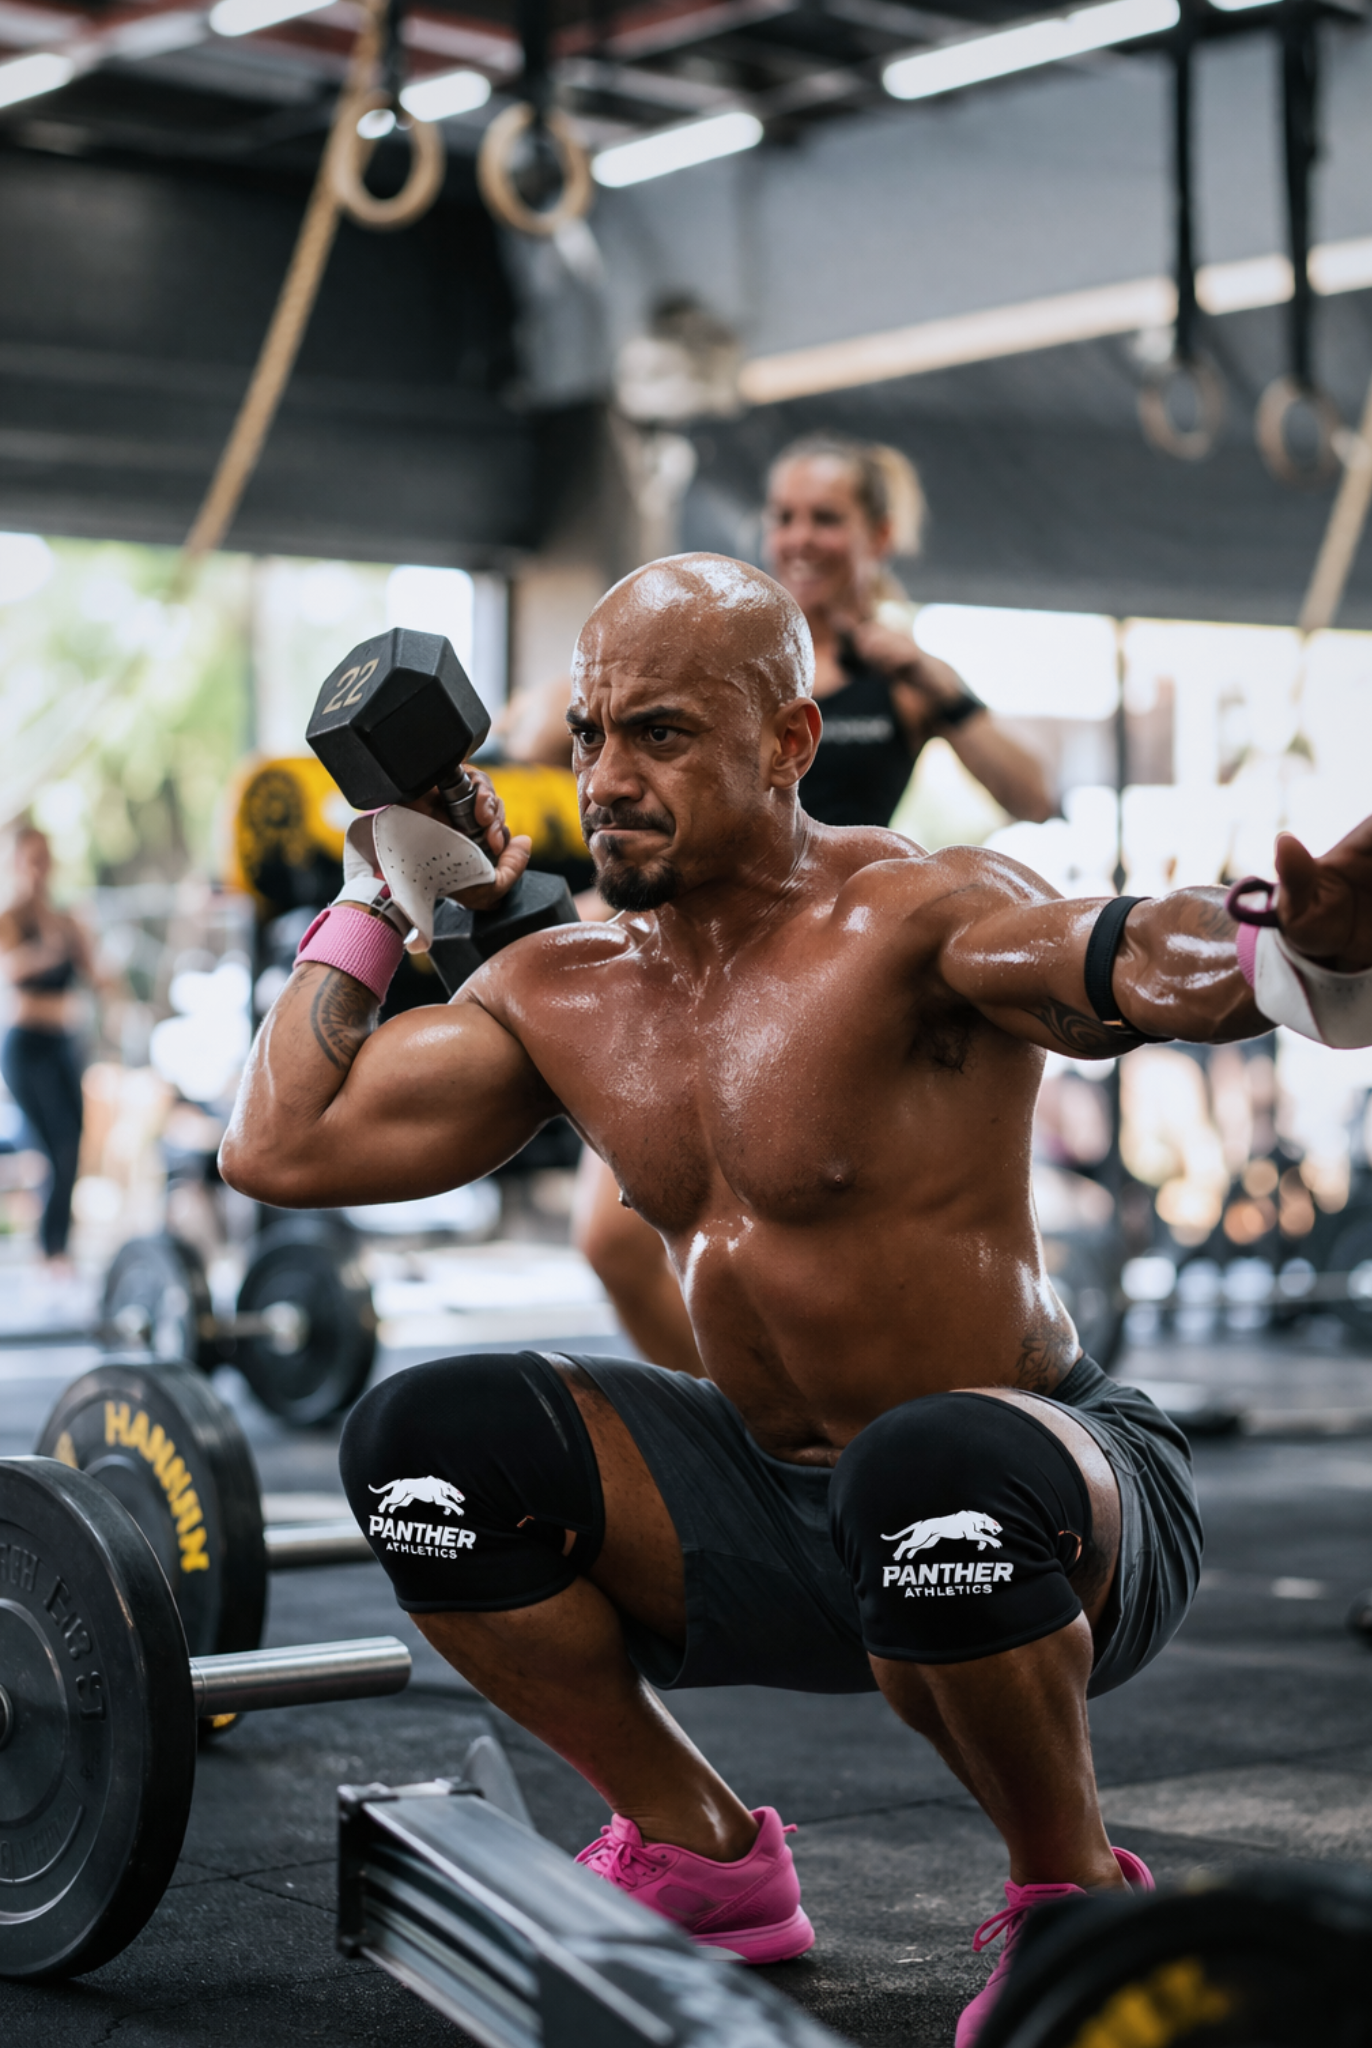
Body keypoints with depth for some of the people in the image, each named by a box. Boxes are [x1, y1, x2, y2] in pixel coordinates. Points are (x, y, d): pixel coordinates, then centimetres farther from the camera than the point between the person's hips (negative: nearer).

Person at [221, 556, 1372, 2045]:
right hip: (774, 1506, 6)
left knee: (923, 1472, -40)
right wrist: (382, 894, 8)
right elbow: (275, 1146, 4)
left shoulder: (909, 921, -19)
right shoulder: (559, 996, 2)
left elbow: (1132, 964, -41)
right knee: (419, 1441, -10)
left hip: (1058, 1506, -6)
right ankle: (702, 1857, 8)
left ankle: (1076, 1901, -9)